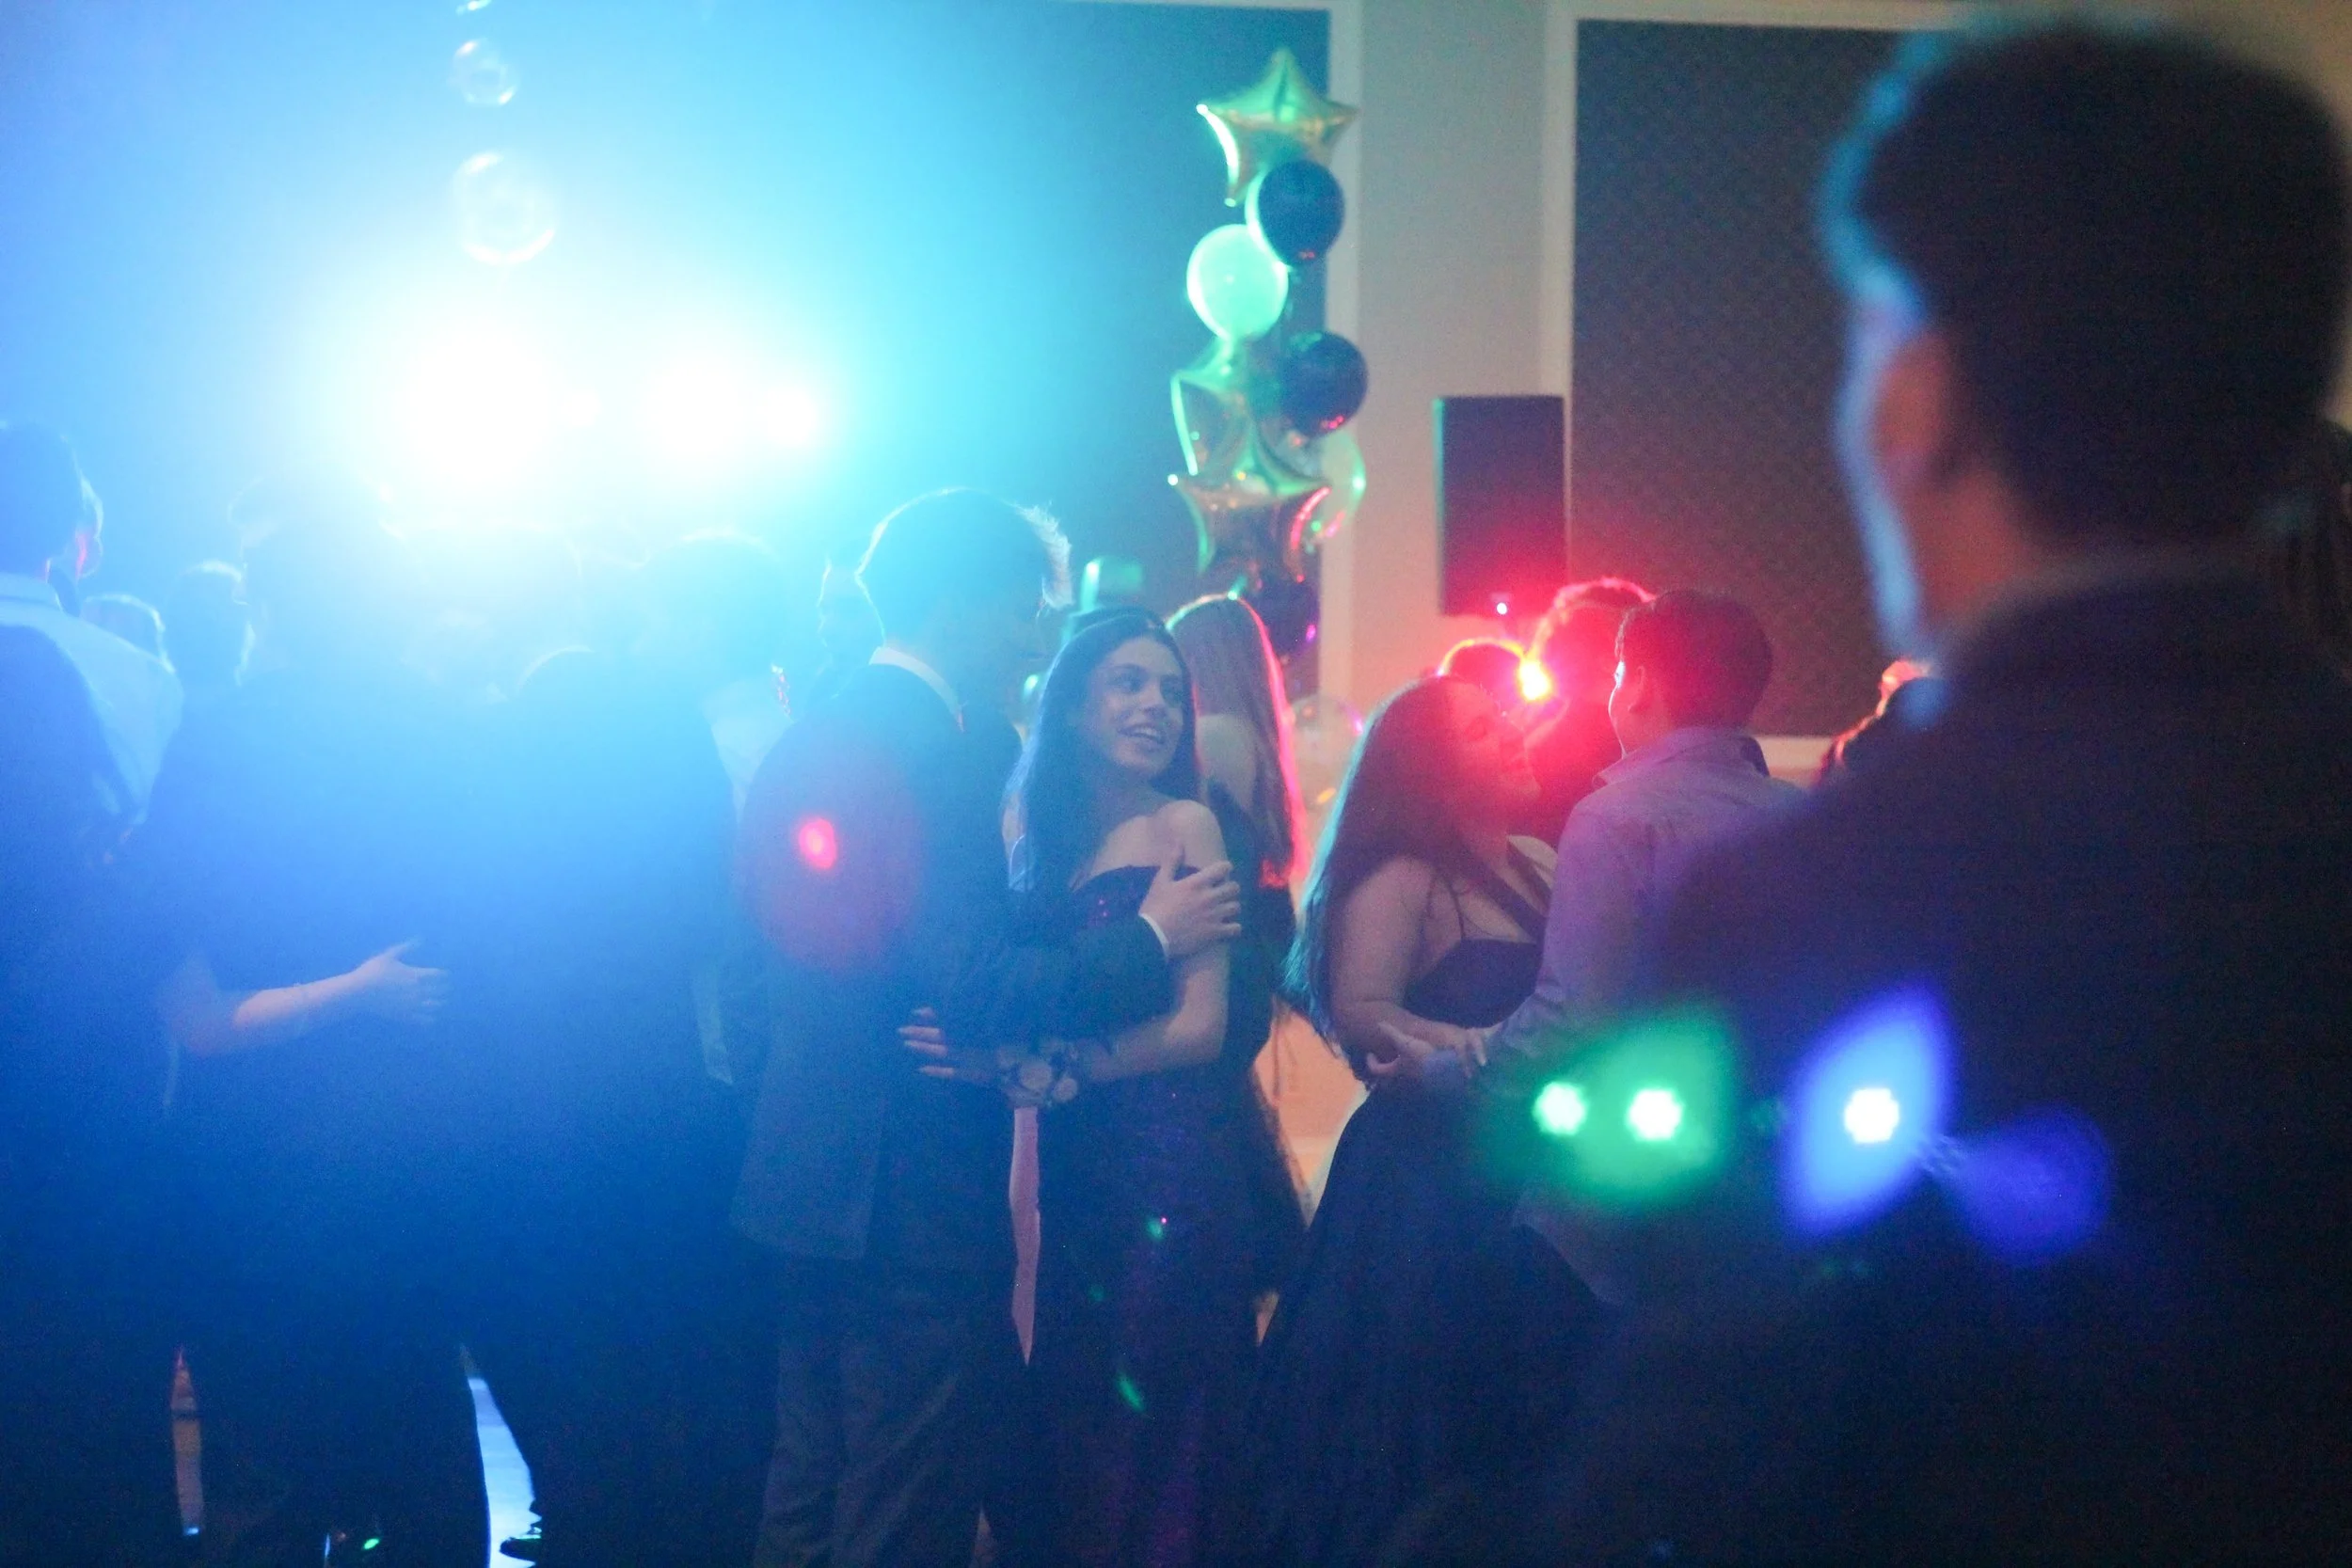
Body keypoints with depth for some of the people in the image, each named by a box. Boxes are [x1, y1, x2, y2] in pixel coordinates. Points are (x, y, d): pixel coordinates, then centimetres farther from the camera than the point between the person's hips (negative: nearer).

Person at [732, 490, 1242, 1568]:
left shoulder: (815, 739, 10)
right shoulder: (931, 751, -18)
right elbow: (975, 990, -24)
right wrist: (1152, 936, -12)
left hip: (815, 1175, 9)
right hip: (913, 1193, -9)